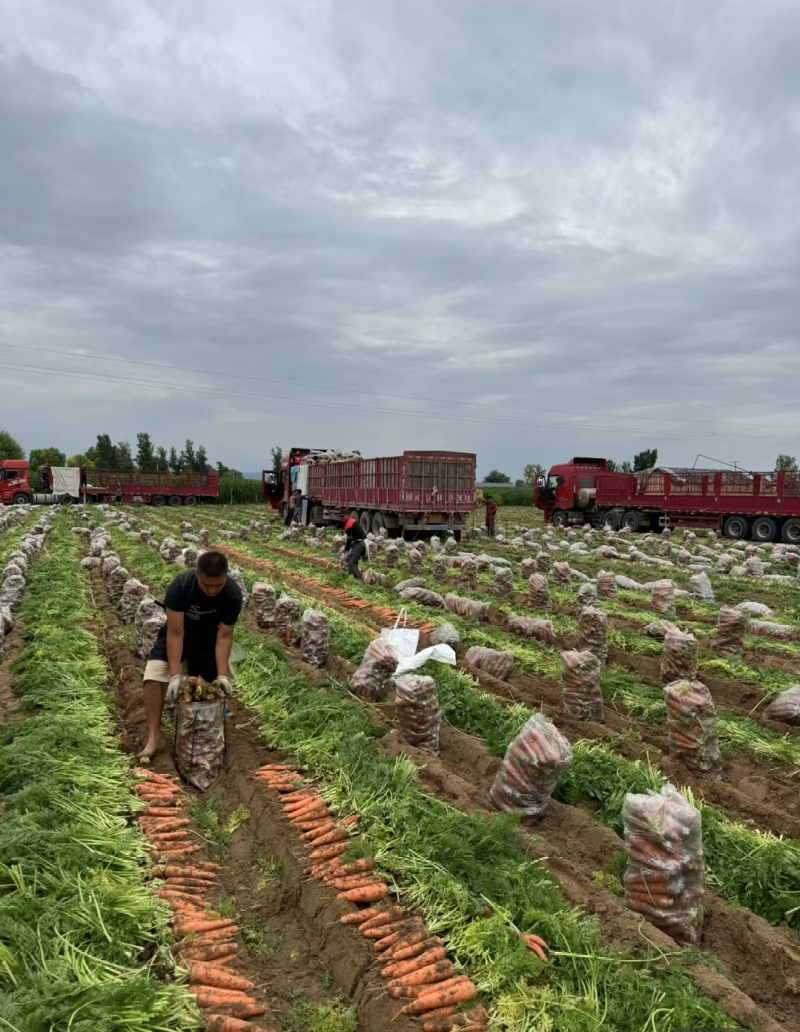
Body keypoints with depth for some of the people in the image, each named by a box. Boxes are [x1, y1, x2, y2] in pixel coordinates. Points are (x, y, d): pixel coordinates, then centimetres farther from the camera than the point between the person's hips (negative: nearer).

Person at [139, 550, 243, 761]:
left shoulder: (233, 594, -30)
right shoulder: (179, 586, -35)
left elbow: (224, 636, -23)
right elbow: (176, 633, -32)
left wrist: (222, 674, -29)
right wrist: (175, 675, -35)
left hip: (208, 636, 2)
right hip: (178, 632, -2)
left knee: (220, 683, -7)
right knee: (154, 674, -21)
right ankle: (152, 738, -15)